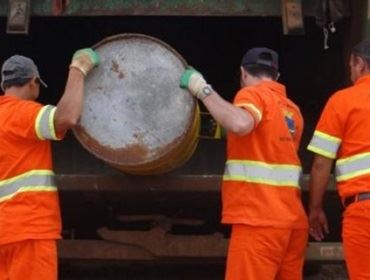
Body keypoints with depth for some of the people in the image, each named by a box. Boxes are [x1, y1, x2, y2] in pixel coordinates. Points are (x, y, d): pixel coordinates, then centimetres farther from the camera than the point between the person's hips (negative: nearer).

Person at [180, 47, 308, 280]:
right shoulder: (292, 110, 20)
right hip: (292, 221, 8)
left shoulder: (253, 94, -3)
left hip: (259, 220, -8)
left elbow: (240, 123, -25)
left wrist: (202, 89, -15)